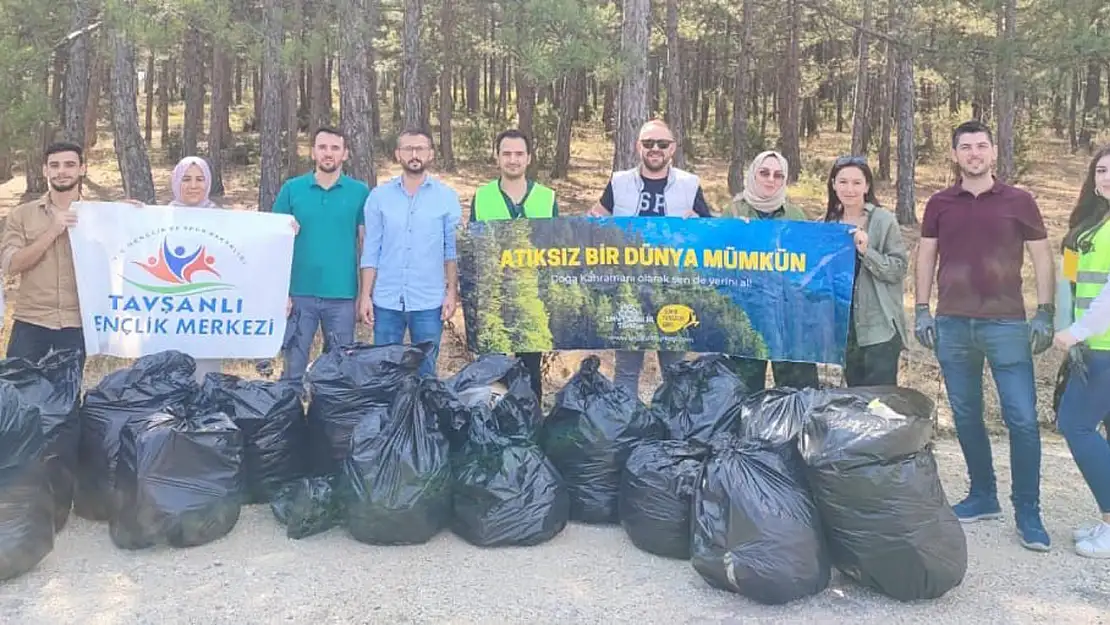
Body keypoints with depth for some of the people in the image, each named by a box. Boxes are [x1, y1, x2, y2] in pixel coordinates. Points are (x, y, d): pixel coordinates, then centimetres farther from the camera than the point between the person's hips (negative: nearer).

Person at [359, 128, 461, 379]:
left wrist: (452, 292, -5)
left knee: (425, 372, 8)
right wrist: (365, 295, 0)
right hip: (386, 301, 1)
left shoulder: (447, 197, 2)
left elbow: (453, 249, 3)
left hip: (429, 301, -1)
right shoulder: (379, 196, 4)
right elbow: (371, 251, 4)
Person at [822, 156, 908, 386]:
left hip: (879, 327, -5)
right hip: (844, 325, 5)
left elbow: (899, 268, -11)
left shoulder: (884, 220, -7)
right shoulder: (829, 222, 10)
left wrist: (867, 251, -23)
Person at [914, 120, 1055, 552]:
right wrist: (922, 311, 4)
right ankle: (983, 496, 24)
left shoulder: (1018, 202, 3)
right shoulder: (939, 204, 8)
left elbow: (1042, 256, 4)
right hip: (952, 324, 3)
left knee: (1022, 418, -5)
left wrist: (1044, 313, -3)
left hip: (1006, 323, -2)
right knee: (966, 416, 10)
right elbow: (925, 256, 11)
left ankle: (1028, 513, 5)